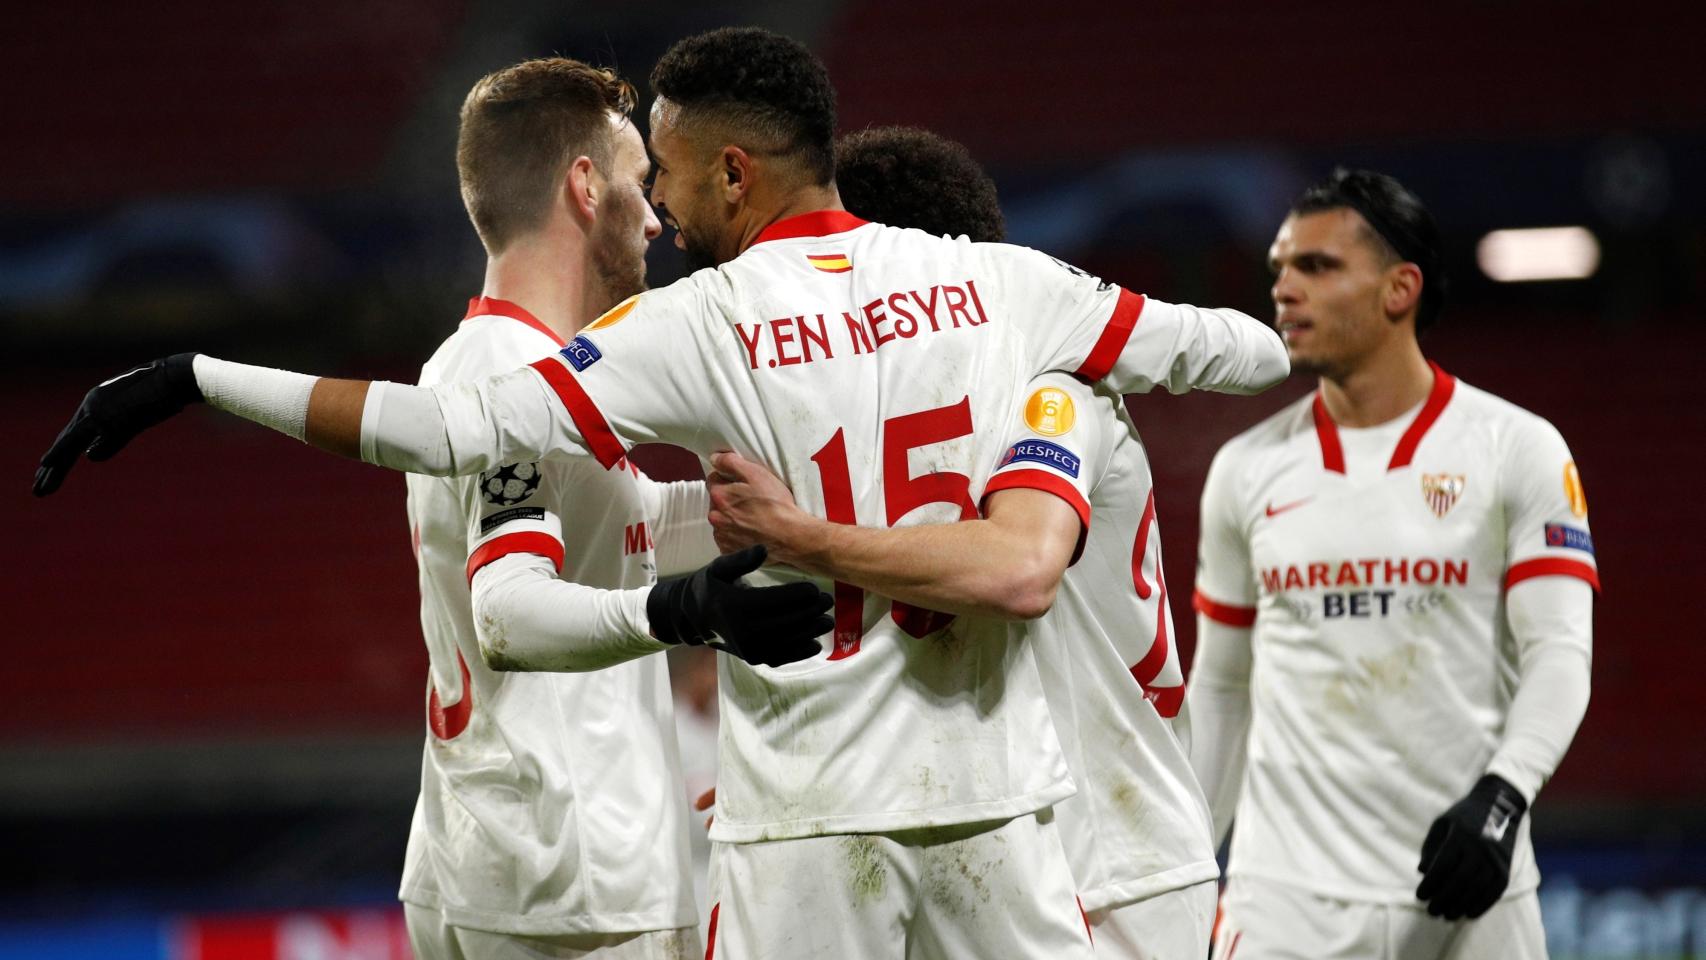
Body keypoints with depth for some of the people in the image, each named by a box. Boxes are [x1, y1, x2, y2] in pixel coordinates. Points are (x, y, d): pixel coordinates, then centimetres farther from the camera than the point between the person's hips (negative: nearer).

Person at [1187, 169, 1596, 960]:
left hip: (1466, 889, -2)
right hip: (1288, 892, 2)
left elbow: (1559, 654, -8)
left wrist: (1499, 799, -23)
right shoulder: (1247, 469, 10)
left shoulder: (1517, 450, 0)